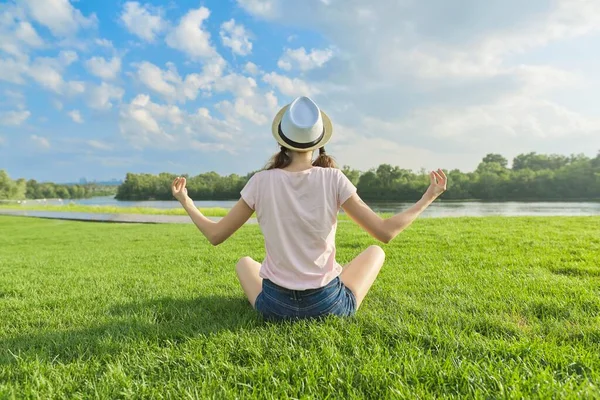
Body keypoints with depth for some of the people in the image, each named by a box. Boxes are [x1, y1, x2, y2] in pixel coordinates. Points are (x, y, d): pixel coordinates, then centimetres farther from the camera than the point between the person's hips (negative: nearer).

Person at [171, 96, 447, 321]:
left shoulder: (262, 181, -10)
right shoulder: (333, 179, -12)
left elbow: (215, 235, -3)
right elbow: (385, 233, -11)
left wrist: (185, 201, 13)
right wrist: (428, 198, 2)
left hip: (275, 307, 2)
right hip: (328, 307, -1)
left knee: (244, 262, 33)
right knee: (374, 252, 24)